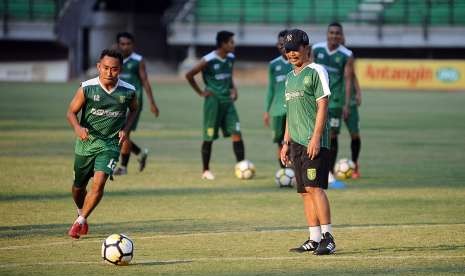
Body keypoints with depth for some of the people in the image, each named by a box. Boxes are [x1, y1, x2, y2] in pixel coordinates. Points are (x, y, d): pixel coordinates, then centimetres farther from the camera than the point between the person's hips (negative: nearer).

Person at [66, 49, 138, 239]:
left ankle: (80, 222, -6)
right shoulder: (87, 88, -14)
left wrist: (126, 129, -3)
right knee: (78, 187, 15)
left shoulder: (128, 91, -9)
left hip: (110, 144, -1)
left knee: (99, 182, -21)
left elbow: (133, 109, 13)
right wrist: (78, 128, -25)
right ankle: (81, 214, 46)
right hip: (86, 143, 1)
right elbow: (71, 112, -5)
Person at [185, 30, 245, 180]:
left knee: (236, 133, -6)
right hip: (213, 101, -6)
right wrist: (200, 92, -6)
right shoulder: (209, 60, -15)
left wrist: (233, 89, 6)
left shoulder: (230, 58, 6)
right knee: (209, 137, 3)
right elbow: (189, 75, -9)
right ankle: (206, 171, 15)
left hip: (227, 100, 6)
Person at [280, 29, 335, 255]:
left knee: (315, 187, -15)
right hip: (297, 142, 8)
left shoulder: (316, 71, -5)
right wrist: (286, 142, 19)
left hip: (314, 141, -8)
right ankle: (315, 239, 9)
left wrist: (316, 137, -19)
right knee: (305, 191, 6)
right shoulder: (290, 77, 20)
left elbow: (322, 106, -11)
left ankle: (328, 238, -16)